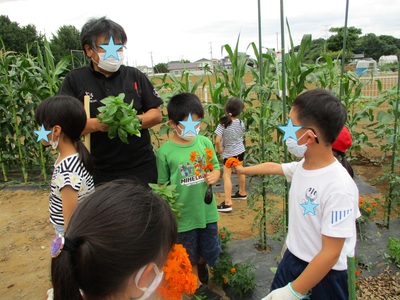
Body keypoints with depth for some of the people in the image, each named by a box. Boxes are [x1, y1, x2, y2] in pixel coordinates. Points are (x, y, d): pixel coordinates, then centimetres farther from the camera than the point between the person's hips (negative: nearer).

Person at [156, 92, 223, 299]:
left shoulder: (205, 142, -5)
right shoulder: (165, 151, -14)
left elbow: (216, 167, 8)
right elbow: (162, 185, -7)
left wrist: (214, 175, -14)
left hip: (207, 211, 3)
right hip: (183, 214, -3)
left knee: (211, 252, 21)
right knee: (189, 256, 20)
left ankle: (201, 265, 53)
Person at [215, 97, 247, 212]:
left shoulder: (223, 124, -24)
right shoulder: (241, 123, -9)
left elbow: (217, 141, -27)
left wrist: (219, 150, -10)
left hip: (229, 153, -6)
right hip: (240, 150, 6)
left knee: (226, 176, -3)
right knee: (240, 171, 24)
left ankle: (228, 203, -10)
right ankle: (242, 192, 44)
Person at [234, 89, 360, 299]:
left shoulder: (339, 188, -30)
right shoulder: (302, 166, -9)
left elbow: (330, 254, -25)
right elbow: (273, 167, 13)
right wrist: (243, 169, 29)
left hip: (324, 276, -6)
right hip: (292, 259, 6)